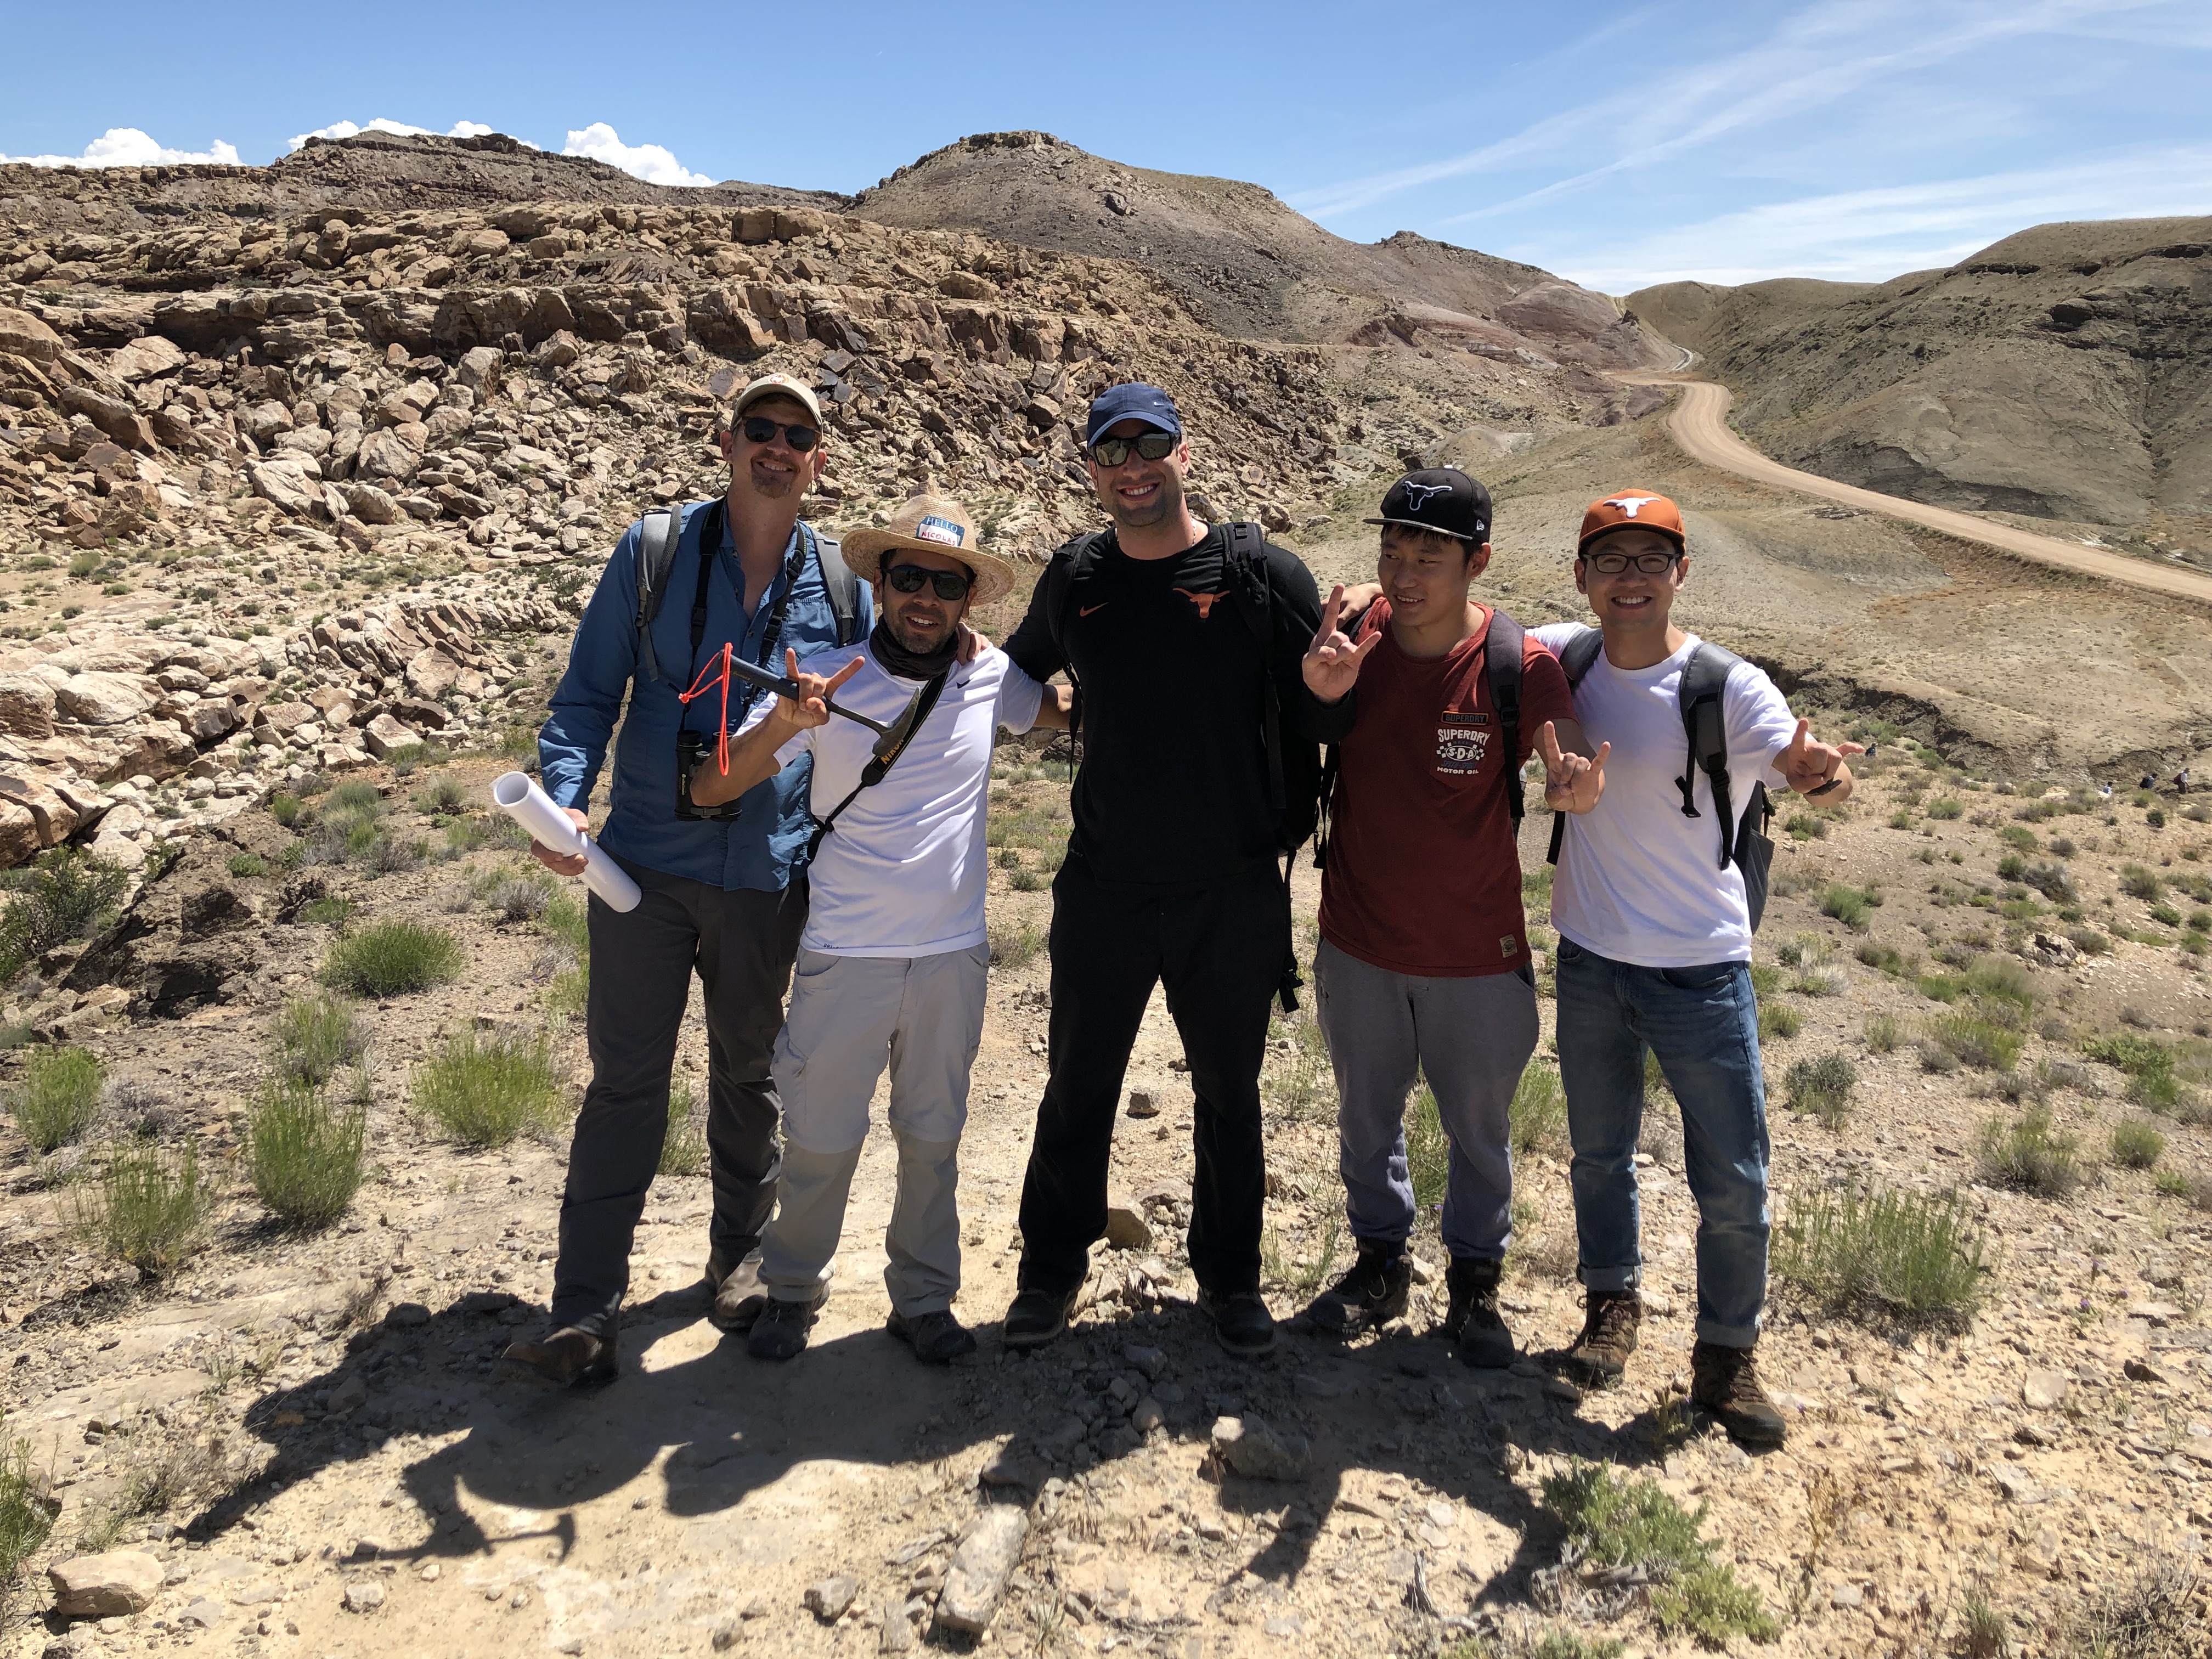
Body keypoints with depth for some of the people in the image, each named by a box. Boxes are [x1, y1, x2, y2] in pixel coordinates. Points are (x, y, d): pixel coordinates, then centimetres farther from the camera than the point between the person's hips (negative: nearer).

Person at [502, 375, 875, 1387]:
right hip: (647, 863, -1)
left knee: (747, 1073, 15)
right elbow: (589, 694, 1)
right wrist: (564, 799, -16)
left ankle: (739, 1254, 35)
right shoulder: (654, 553, -1)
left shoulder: (842, 587, 3)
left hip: (769, 876, 2)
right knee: (624, 1080, 0)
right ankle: (586, 1311, 8)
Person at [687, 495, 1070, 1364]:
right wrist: (783, 724, -31)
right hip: (844, 955, -2)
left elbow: (1068, 710, 20)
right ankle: (792, 1290, 35)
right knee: (820, 1138, 11)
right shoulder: (827, 679, -10)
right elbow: (710, 790, -14)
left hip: (953, 952, 2)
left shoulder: (989, 679, -2)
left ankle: (924, 1299, 34)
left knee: (933, 1137, 16)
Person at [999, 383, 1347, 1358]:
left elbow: (1325, 720, -4)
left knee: (1228, 1095, 15)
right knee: (1077, 1089, 14)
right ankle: (1051, 1270, 34)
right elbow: (1012, 677, 20)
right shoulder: (1073, 580, 3)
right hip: (1102, 887, 2)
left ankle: (1230, 1278, 35)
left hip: (1233, 894, -2)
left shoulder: (1261, 575, -6)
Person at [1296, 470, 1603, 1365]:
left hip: (1478, 954, -2)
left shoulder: (1520, 665, -15)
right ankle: (1379, 1261, 41)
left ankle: (1476, 1280, 38)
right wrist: (1319, 690, -39)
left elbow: (1575, 765, -23)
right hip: (1358, 944, 2)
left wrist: (1579, 786, -47)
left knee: (1479, 1127, 16)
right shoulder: (1351, 640, -10)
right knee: (1367, 1115, 19)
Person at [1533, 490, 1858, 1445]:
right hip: (1589, 960, 3)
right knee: (1598, 1150, 20)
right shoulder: (1563, 659, -4)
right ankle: (1612, 1299, 43)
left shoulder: (1730, 689, -15)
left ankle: (1726, 1352, 28)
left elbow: (1799, 765, -31)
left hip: (1701, 971, -3)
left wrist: (1824, 776, -54)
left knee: (1733, 1183, 5)